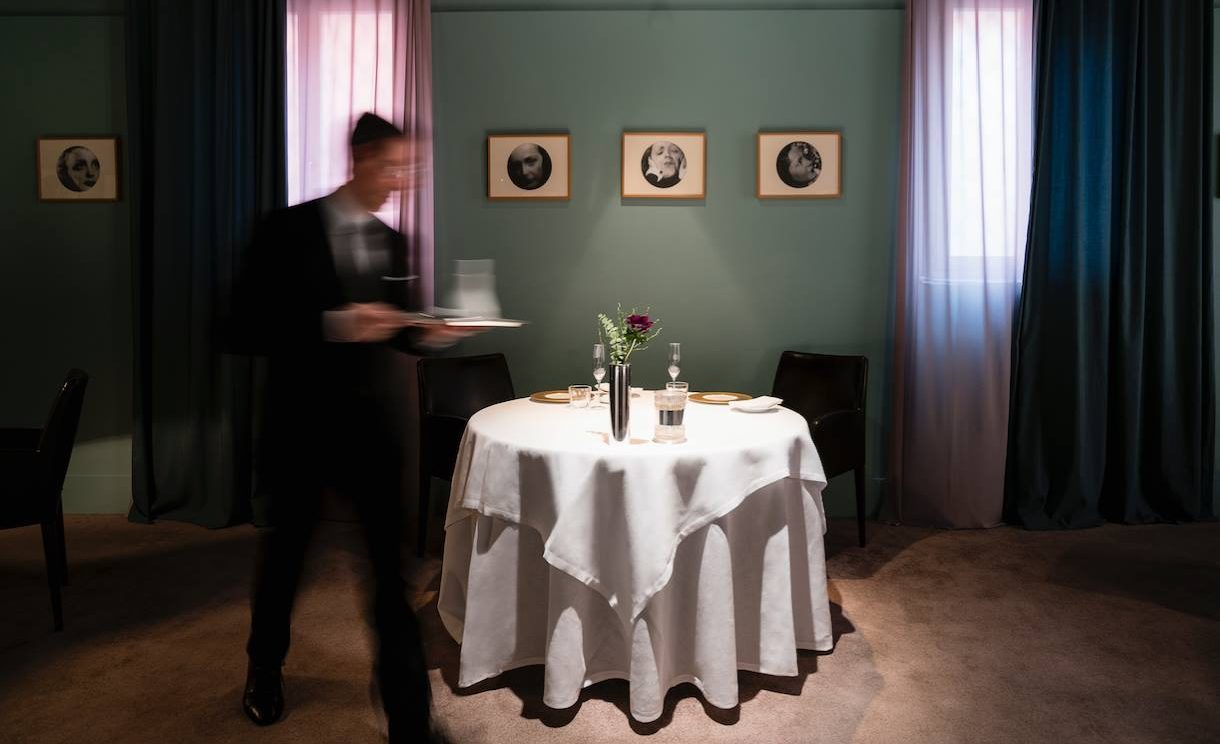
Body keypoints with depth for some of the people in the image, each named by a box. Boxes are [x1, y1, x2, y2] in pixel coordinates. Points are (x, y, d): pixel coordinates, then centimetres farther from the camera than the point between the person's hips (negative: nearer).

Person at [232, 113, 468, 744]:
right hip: (300, 423, -2)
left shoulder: (393, 241, 4)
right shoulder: (288, 230, -9)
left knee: (393, 563, 3)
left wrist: (430, 333, -12)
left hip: (372, 423, 3)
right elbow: (247, 328, -13)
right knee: (284, 554, 19)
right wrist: (334, 324, -26)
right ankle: (265, 669, 48)